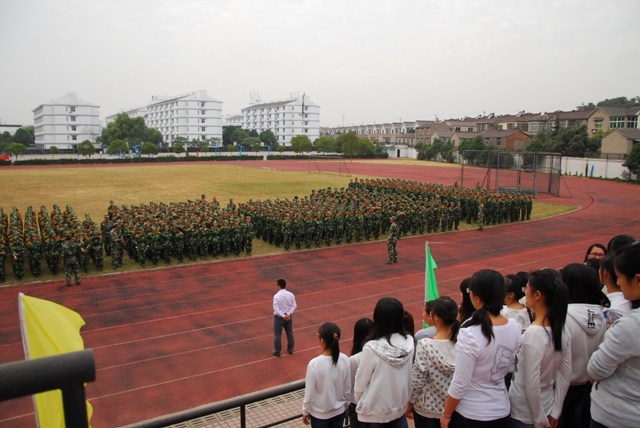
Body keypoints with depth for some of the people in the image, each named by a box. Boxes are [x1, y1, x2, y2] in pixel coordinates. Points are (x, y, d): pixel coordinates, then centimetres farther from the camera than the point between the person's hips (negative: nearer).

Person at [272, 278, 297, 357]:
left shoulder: (276, 296, -20)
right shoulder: (290, 294, -6)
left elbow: (276, 309, -22)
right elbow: (294, 306, -6)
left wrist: (283, 316, -16)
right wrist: (288, 314, -12)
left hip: (279, 317, -4)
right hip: (289, 316, 5)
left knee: (277, 335, 10)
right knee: (290, 333, 20)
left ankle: (277, 351, 20)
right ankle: (290, 349, 32)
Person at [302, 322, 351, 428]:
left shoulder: (314, 364, -26)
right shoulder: (345, 360, -15)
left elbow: (309, 394, -16)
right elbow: (347, 389, -3)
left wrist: (305, 412, 1)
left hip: (319, 414, -3)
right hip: (339, 411, 3)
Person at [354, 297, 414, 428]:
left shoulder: (372, 348, -28)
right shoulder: (409, 343, -15)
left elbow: (361, 379, -14)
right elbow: (409, 375, -2)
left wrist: (357, 398, 6)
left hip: (375, 409, -4)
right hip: (398, 406, 4)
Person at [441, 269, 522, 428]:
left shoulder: (470, 334, -27)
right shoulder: (515, 328, -8)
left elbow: (460, 384, -20)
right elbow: (509, 368, 7)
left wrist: (446, 414, -6)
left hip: (470, 415, -5)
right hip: (501, 411, 5)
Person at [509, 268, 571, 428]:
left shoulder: (533, 333, -26)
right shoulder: (562, 331, -4)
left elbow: (532, 385, -22)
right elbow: (565, 376, 3)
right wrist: (554, 412, 9)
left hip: (525, 415, -6)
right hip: (547, 408, 6)